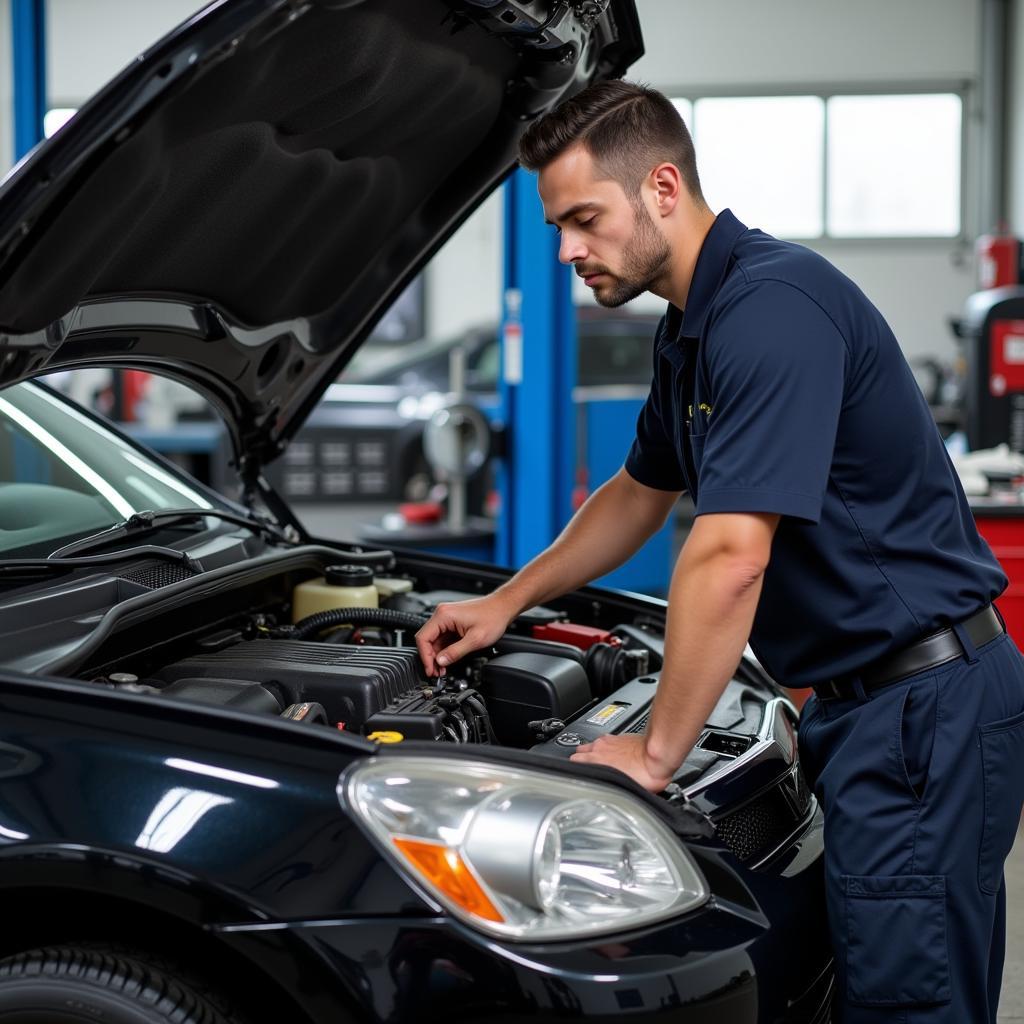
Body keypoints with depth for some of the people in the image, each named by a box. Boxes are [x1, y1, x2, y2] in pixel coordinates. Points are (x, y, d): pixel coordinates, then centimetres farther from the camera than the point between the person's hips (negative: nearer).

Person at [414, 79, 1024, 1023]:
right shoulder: (693, 326, 13)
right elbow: (640, 493, 29)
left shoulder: (772, 305, -21)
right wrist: (506, 603, 29)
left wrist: (656, 751, -18)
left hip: (926, 705, -10)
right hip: (861, 697, 10)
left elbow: (730, 556, -26)